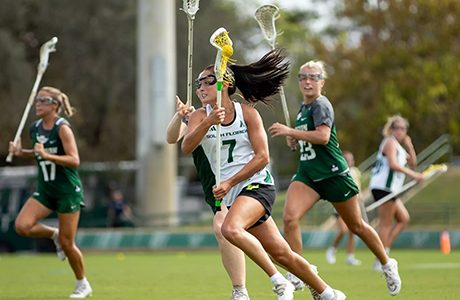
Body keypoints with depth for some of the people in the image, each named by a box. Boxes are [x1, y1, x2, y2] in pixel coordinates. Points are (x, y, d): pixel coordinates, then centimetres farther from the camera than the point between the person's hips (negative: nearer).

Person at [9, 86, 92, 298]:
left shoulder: (62, 128, -15)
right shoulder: (35, 128, 5)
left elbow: (74, 160, -22)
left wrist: (46, 155, -30)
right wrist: (21, 152, 3)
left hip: (68, 191, -6)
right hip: (45, 191, 6)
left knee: (67, 243, -2)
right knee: (22, 226, -17)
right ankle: (54, 234, 13)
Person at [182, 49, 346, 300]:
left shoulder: (247, 113, -5)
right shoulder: (201, 117, 1)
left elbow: (262, 157, -9)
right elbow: (186, 147, -18)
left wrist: (230, 182, -17)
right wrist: (209, 122, -34)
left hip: (257, 184, -4)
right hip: (231, 194, 4)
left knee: (230, 229, -31)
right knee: (282, 254, 4)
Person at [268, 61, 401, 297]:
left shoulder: (321, 105, -13)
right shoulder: (303, 107, 13)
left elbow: (323, 136, -28)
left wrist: (289, 131, -29)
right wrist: (295, 139, 9)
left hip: (333, 174, -7)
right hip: (307, 174, 7)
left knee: (356, 226, 8)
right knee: (289, 217, -18)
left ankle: (387, 265, 30)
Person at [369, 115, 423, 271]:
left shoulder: (398, 146, 22)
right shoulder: (390, 142, -9)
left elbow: (412, 163, 23)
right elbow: (393, 164, -23)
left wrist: (409, 147, 9)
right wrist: (412, 174, -21)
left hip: (389, 189, 10)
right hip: (384, 187, -10)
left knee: (404, 219, 11)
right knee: (385, 224, -8)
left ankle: (384, 251, 5)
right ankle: (381, 261, -7)